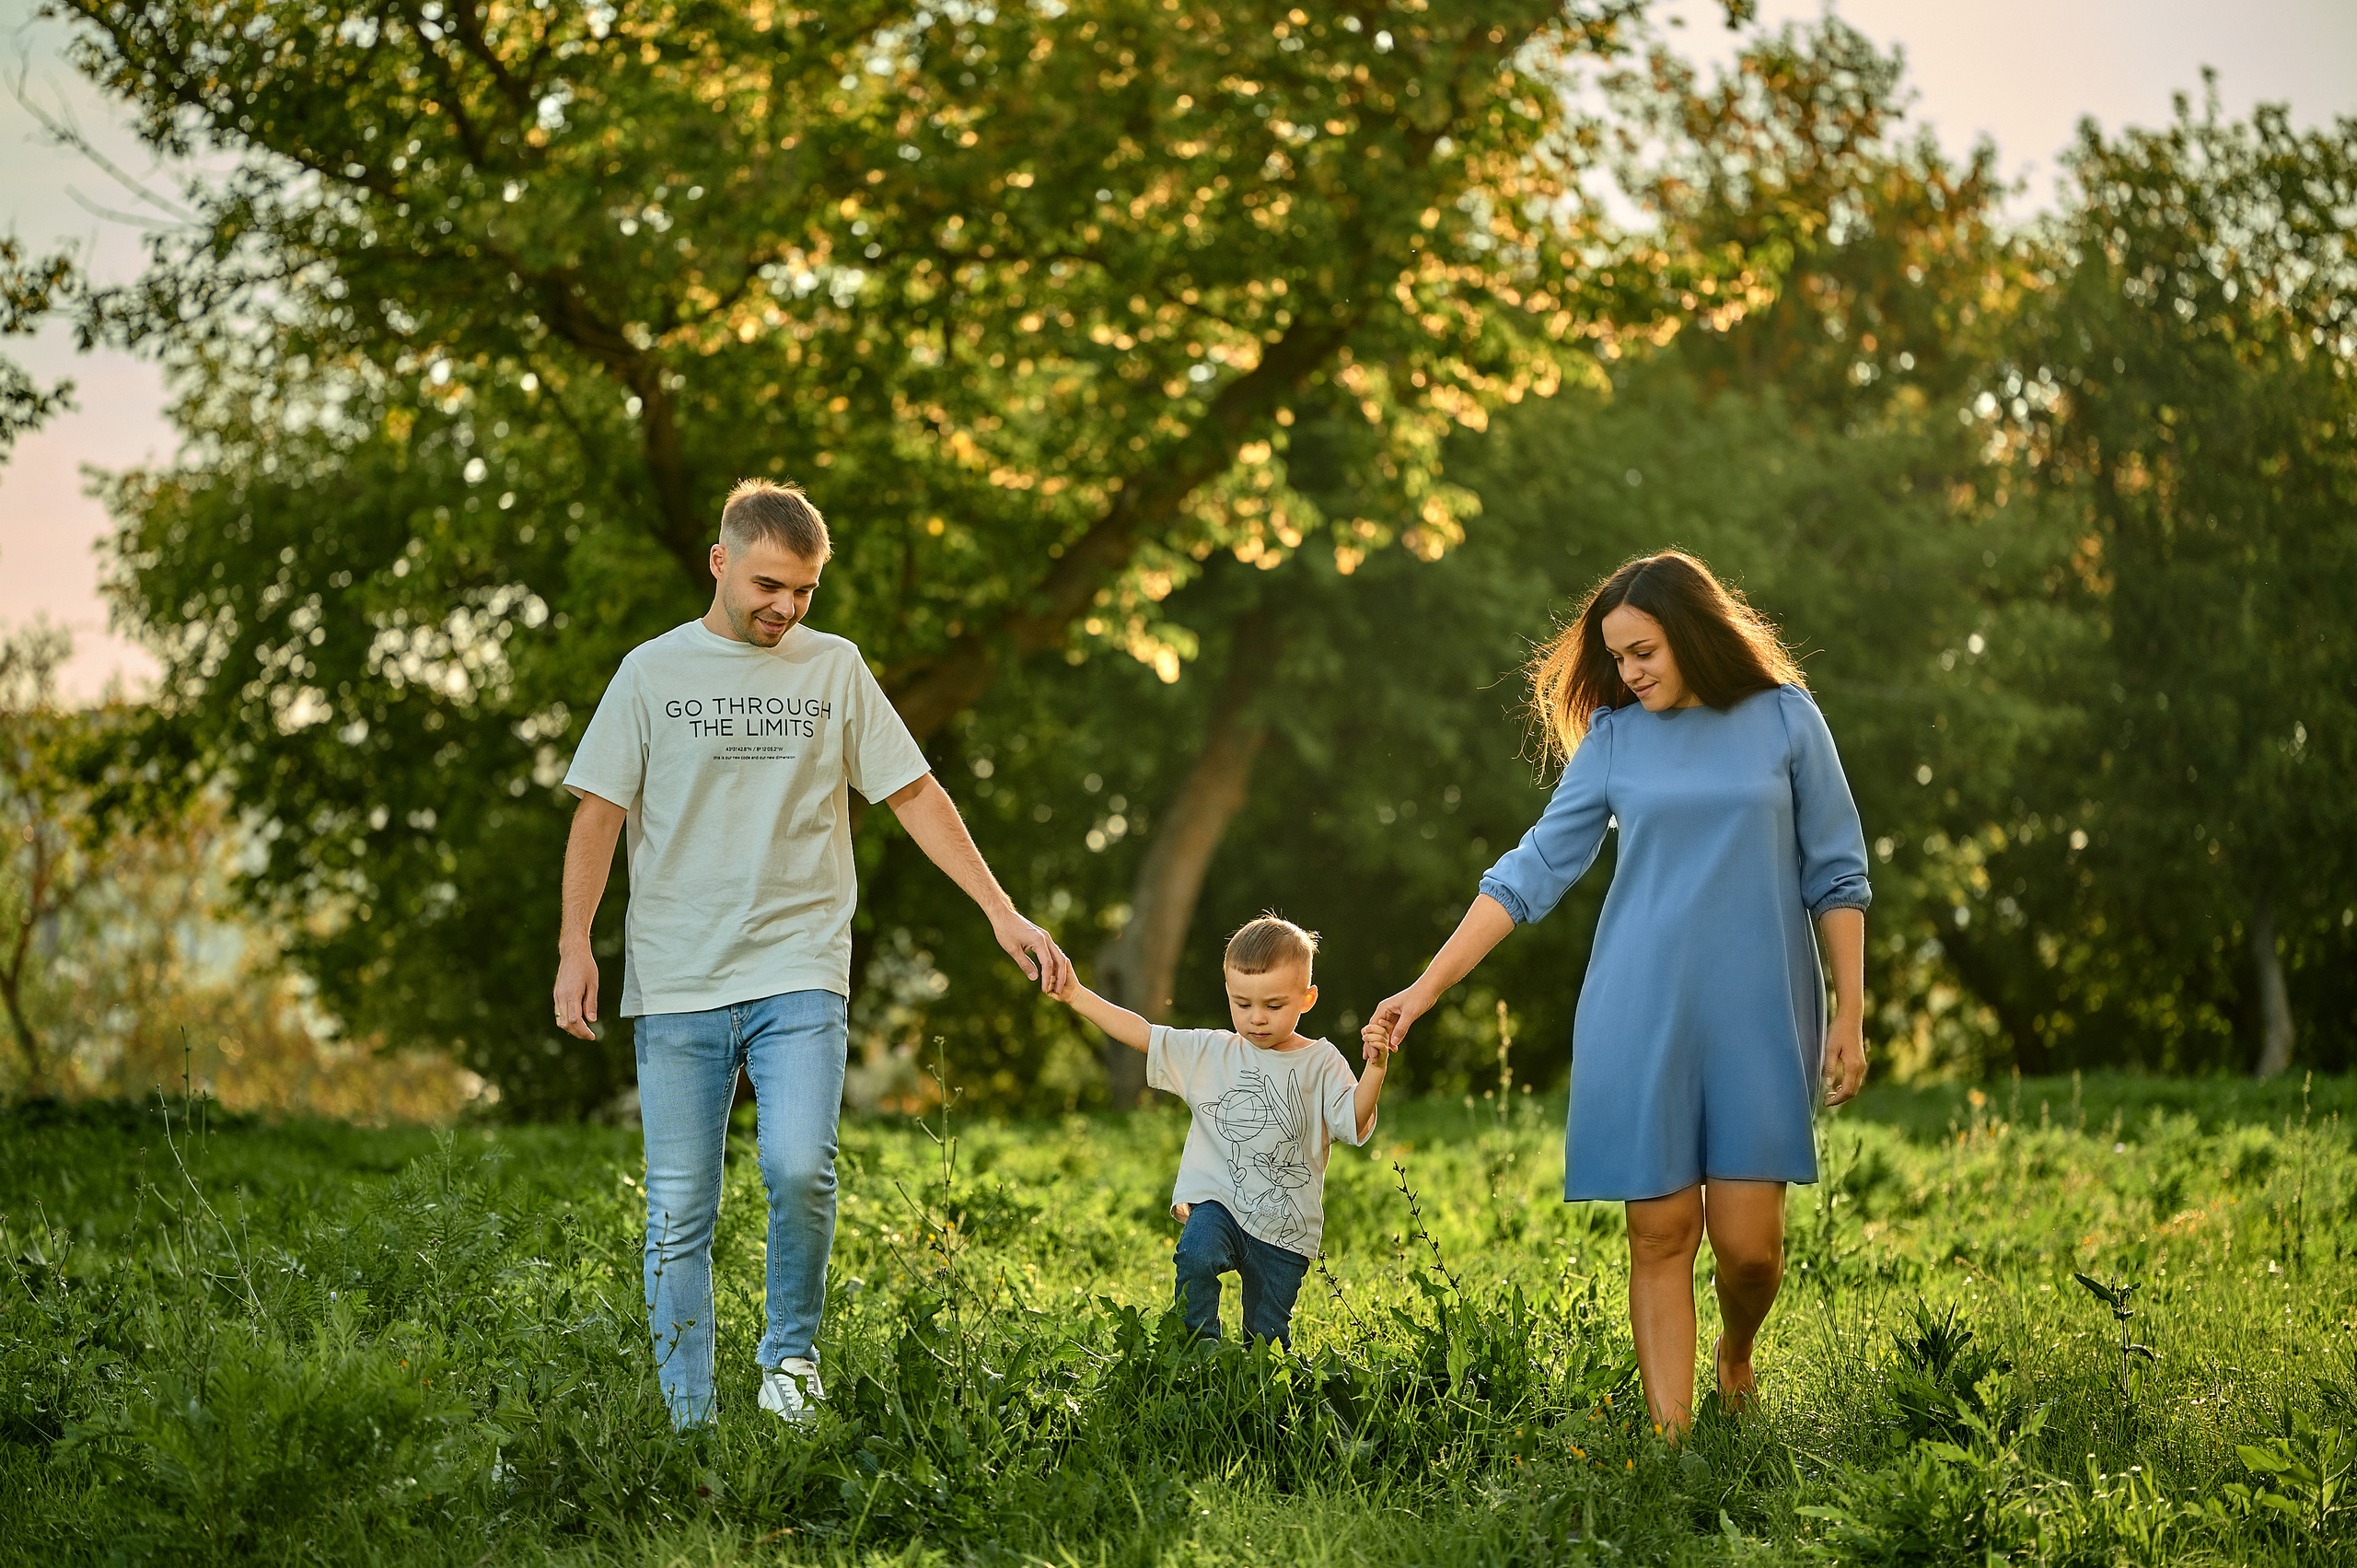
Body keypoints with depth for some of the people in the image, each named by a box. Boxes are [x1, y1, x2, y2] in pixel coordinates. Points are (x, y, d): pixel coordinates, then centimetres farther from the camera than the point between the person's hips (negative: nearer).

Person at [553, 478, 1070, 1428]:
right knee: (679, 1216, 1)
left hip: (799, 974, 0)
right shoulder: (652, 672, 5)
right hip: (675, 985, 0)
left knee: (799, 1168, -21)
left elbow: (914, 795, 9)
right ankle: (689, 1426, 10)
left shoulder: (834, 669, 8)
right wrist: (575, 947, -5)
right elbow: (600, 813, 5)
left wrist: (1003, 913, 3)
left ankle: (792, 1350, 3)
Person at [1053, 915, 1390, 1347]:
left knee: (1266, 1337, 4)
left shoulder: (1320, 1064, -1)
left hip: (1286, 1228, 0)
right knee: (1196, 1257, -32)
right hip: (1218, 1202, 0)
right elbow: (1140, 1034, 3)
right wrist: (1077, 995, -4)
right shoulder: (1211, 1052, 4)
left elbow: (1353, 1123, -14)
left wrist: (1374, 1070, -31)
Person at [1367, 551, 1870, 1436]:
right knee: (1661, 1233, -2)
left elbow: (1836, 877, 5)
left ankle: (1736, 1357, 27)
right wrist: (1427, 988, 0)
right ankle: (1672, 1442, 1)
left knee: (1748, 1239, -5)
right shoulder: (1615, 738, 5)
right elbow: (1533, 871, 5)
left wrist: (1850, 1014, 1)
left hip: (1757, 1015, -1)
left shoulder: (1784, 721, 2)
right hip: (1640, 1019, 1)